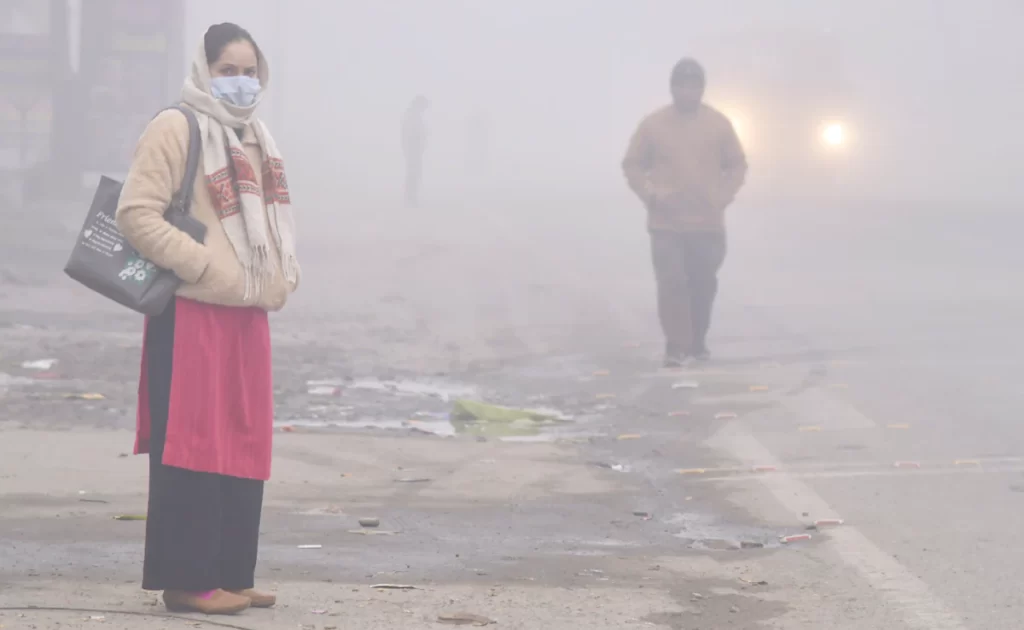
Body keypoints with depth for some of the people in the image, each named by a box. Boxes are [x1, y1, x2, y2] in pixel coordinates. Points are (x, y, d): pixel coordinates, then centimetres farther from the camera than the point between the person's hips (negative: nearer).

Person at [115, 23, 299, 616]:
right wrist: (201, 265, -19)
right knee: (193, 445, -8)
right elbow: (137, 212, -15)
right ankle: (188, 579, -5)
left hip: (248, 314, 8)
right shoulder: (176, 130, -8)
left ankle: (230, 574, 15)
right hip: (192, 314, -8)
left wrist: (284, 273, 12)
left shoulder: (255, 138, 18)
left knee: (244, 448, 9)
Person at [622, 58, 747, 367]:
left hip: (708, 223, 2)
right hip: (666, 224, -2)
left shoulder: (719, 124, 4)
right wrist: (650, 195, -10)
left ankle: (697, 342, 24)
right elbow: (632, 165, 5)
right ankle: (677, 347, -10)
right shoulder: (653, 124, 0)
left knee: (703, 285, 8)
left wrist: (723, 197, -3)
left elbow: (737, 165, 11)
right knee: (671, 283, -11)